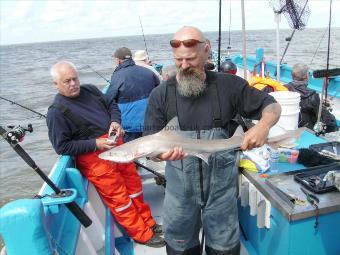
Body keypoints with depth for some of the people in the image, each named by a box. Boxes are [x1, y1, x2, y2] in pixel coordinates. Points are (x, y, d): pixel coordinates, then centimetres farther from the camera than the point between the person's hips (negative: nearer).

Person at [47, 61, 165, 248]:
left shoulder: (90, 90, 6)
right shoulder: (57, 112, -12)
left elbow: (112, 106, 17)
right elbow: (61, 147, -13)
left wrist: (115, 121, -5)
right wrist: (95, 144, -19)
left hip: (117, 146, 7)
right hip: (94, 157, -7)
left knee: (134, 185, 16)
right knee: (119, 198, 1)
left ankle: (148, 222, 36)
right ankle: (142, 234, 20)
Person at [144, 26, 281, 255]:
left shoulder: (229, 85, -7)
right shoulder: (160, 94, -7)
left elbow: (272, 107, 0)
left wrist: (263, 125, -23)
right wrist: (160, 153, -31)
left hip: (222, 184, 0)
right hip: (180, 186, 1)